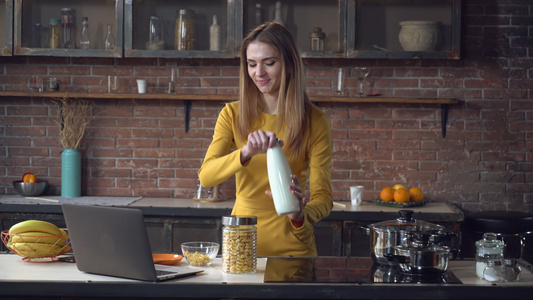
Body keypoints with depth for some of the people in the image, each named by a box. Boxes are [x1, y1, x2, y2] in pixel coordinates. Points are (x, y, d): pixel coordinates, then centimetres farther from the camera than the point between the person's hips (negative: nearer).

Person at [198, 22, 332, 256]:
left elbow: (323, 197, -8)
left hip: (291, 246, -2)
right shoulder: (233, 114, 1)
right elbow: (205, 176, -11)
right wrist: (246, 153, -29)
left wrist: (300, 215, -30)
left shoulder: (315, 122, -4)